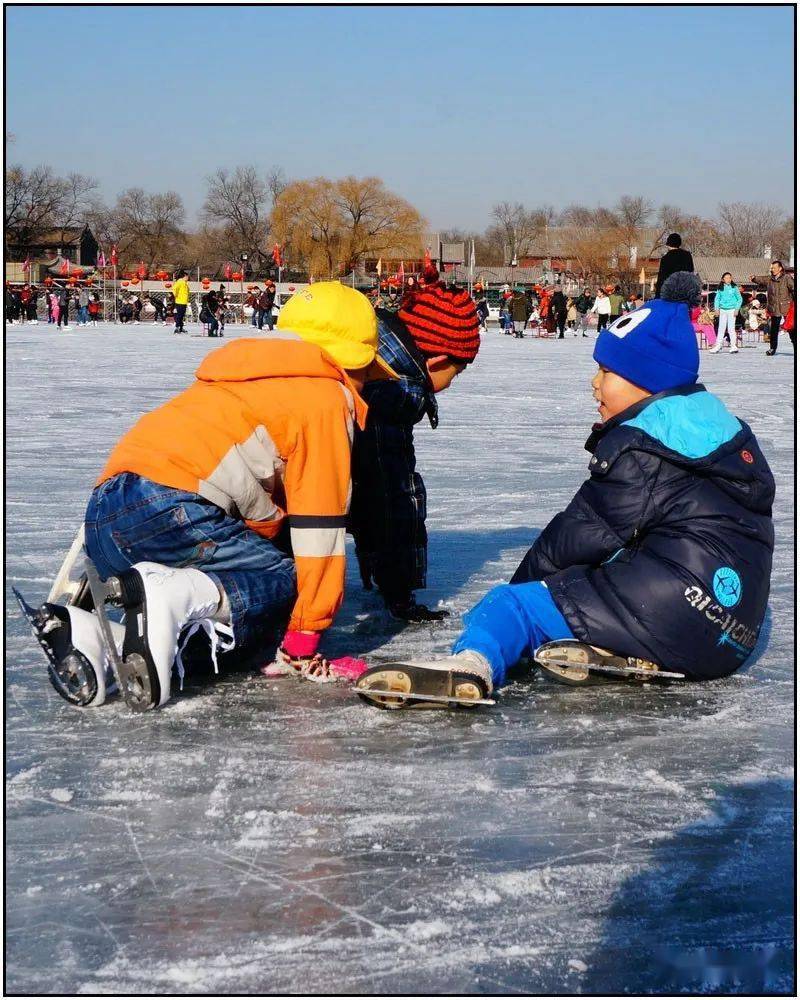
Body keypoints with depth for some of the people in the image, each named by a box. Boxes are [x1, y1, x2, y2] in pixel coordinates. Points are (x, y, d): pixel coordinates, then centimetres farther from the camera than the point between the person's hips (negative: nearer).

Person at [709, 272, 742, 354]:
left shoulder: (734, 287, 0)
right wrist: (716, 308, 1)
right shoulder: (720, 288, 6)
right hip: (722, 310, 3)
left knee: (731, 328, -4)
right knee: (721, 328, 5)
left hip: (731, 310, -3)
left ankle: (733, 346, 1)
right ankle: (718, 346, 9)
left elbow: (739, 299, 3)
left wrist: (737, 309, -5)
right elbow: (717, 298, 12)